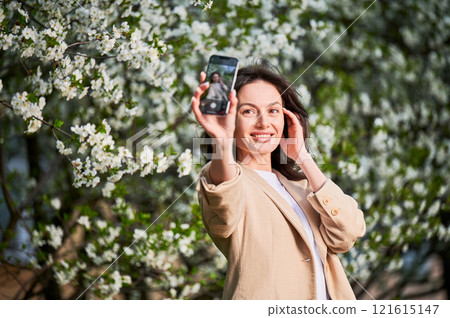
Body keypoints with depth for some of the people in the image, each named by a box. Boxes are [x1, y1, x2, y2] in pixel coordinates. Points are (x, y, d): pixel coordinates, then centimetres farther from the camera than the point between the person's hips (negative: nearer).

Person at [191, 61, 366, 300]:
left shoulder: (299, 183, 17)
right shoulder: (223, 176, 1)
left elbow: (345, 235, 1)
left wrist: (302, 157, 3)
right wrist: (222, 142, -39)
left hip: (327, 303, 4)